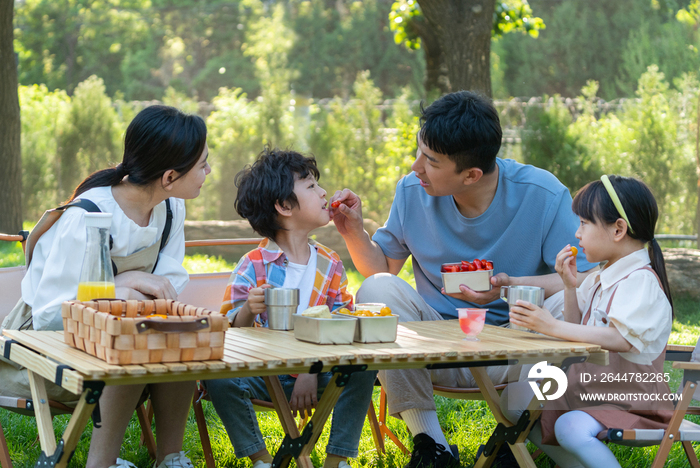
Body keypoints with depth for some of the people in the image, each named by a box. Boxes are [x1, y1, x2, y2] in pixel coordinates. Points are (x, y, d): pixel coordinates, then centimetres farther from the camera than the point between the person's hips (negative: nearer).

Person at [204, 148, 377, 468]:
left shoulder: (330, 265, 5)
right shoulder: (253, 266, -6)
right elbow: (234, 330, -9)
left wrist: (312, 373, -13)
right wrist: (248, 311, -33)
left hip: (315, 371, 2)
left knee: (363, 369, -23)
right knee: (218, 378, -30)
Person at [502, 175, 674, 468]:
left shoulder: (641, 280, -18)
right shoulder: (599, 280, 12)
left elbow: (620, 339, -30)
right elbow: (577, 329, 18)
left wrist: (553, 327, -34)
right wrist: (569, 285, 4)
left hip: (633, 401, -10)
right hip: (589, 389, 10)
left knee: (571, 428, -35)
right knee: (515, 397, 2)